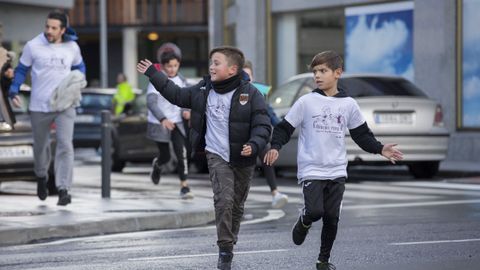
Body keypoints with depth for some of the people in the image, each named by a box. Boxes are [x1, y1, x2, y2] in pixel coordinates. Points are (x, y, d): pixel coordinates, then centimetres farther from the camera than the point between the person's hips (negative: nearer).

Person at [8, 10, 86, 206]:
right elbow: (21, 70, 4)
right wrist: (13, 91, -7)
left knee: (65, 145, -15)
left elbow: (79, 67, 19)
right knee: (40, 145, 15)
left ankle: (64, 189, -16)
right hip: (39, 106, 0)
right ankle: (41, 177, 43)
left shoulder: (72, 48, 1)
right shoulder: (33, 46, -5)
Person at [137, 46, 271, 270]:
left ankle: (230, 242, 28)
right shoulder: (203, 90, 3)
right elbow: (177, 95, 17)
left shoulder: (251, 94, -10)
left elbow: (262, 125, -9)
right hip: (216, 155, 1)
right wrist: (153, 74, 17)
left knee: (237, 205, 10)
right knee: (224, 199, -16)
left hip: (243, 159, -1)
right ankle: (225, 249, -11)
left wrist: (254, 145, -27)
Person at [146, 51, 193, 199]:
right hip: (159, 124, -3)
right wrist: (163, 119, -40)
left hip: (177, 123, 3)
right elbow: (151, 102, -25)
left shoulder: (181, 81, 3)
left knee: (182, 153, -14)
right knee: (165, 156, 8)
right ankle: (157, 165, 45)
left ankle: (184, 186, -12)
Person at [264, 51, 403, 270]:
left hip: (337, 171, 3)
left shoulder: (349, 105, 5)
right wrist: (275, 147, -18)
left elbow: (361, 134, 13)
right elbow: (285, 128, 0)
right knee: (315, 211, -18)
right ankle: (304, 222, 18)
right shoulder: (306, 102, -3)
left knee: (332, 217, 3)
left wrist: (380, 149, -1)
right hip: (311, 170, -3)